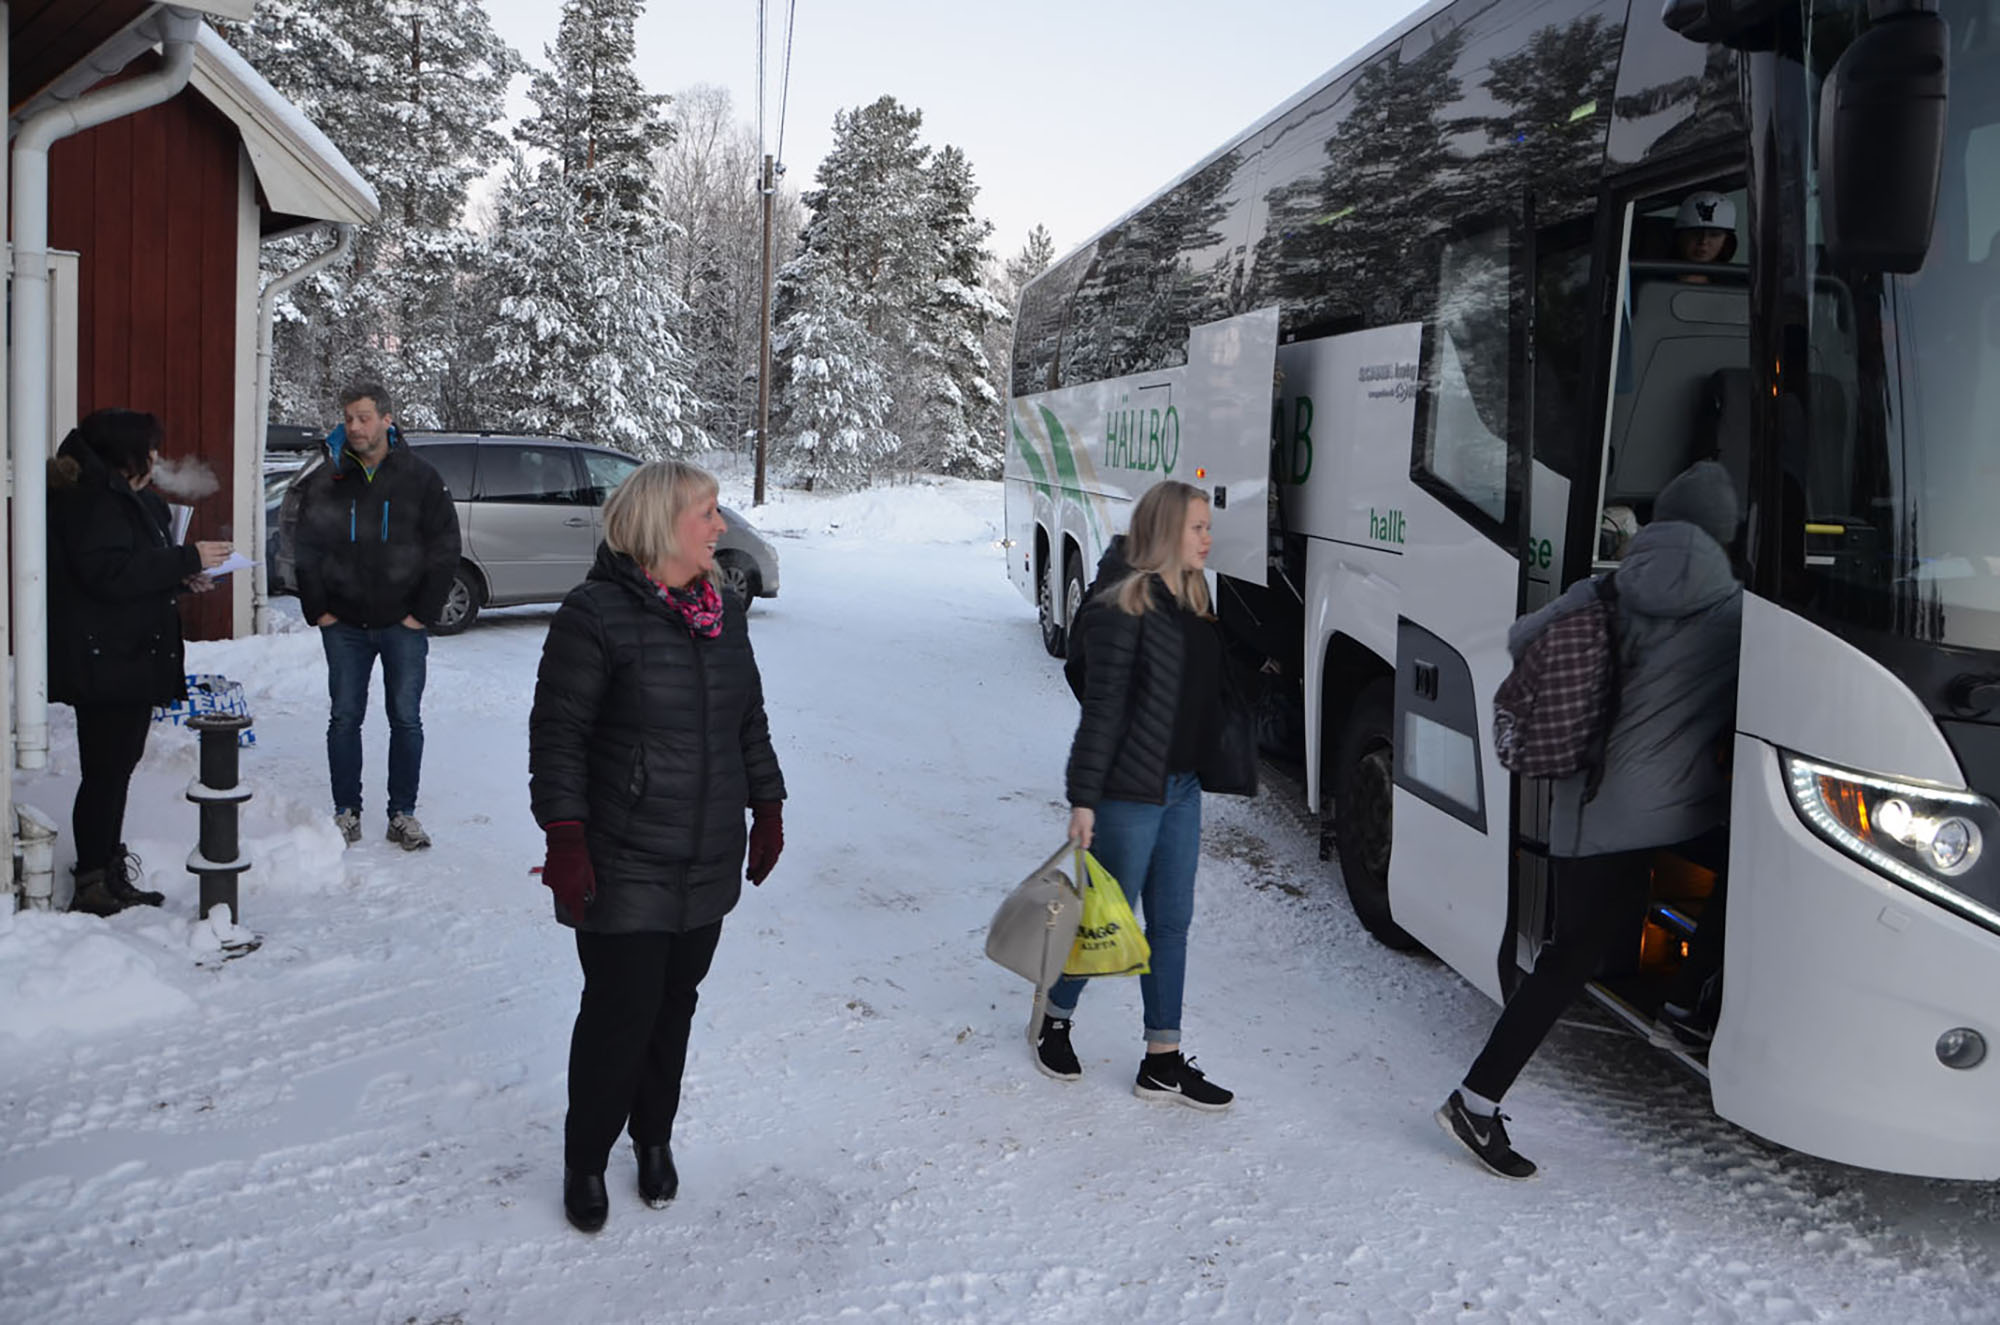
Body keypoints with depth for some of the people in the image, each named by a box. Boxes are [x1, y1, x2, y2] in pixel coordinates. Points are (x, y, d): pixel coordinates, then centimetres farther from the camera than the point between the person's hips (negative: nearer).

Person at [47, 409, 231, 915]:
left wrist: (182, 578, 8)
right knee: (105, 771, -7)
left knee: (116, 769, 15)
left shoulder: (125, 498, 19)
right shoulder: (93, 500, -15)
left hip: (130, 660, 11)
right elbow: (110, 574, -25)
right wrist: (187, 560, -21)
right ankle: (92, 885, 0)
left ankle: (111, 875, 24)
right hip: (104, 661, -11)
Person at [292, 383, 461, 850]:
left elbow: (445, 549, -1)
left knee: (406, 720, 2)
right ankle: (347, 811, 17)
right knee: (344, 718, 6)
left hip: (403, 624, -2)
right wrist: (318, 610, 0)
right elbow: (306, 549, 8)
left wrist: (422, 613, -5)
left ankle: (402, 814, 11)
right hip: (344, 625, 2)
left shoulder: (421, 478, -2)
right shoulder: (325, 480, 3)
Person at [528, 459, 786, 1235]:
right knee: (620, 1014, 0)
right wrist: (565, 841, -15)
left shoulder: (725, 614, 9)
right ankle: (585, 1161, 23)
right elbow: (557, 734, -12)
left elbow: (750, 721, 18)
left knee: (674, 1005, 15)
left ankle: (654, 1139, 37)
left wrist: (767, 808, 17)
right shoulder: (596, 614, -13)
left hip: (709, 865, 6)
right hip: (624, 870, -6)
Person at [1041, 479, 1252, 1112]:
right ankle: (1053, 1019, 32)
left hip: (1182, 787, 8)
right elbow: (1102, 705, -18)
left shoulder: (1191, 599, 9)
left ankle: (1163, 1061, 21)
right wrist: (1082, 799, -19)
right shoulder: (1121, 604, -16)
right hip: (1128, 792, -8)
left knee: (1172, 921, 11)